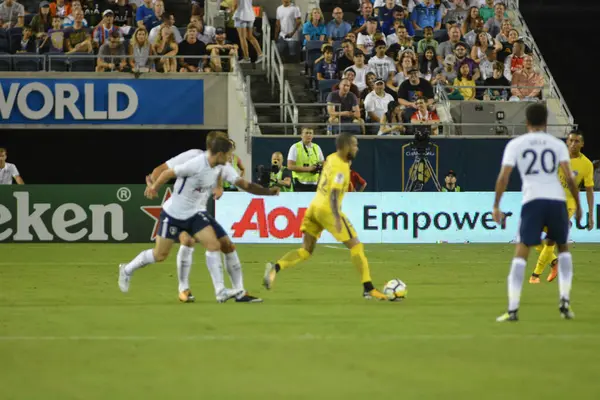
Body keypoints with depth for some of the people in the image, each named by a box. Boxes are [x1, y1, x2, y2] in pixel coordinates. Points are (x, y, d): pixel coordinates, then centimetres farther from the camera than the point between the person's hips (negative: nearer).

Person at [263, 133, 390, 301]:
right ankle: (368, 289, -2)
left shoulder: (331, 159, 10)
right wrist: (337, 218, -32)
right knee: (356, 246, 0)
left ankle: (275, 268, -14)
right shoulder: (341, 167, -16)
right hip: (327, 210, -8)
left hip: (315, 207, 8)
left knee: (306, 250, 9)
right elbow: (334, 193, -25)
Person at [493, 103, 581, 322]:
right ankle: (565, 301, 12)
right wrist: (578, 204, 11)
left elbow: (504, 176, 1)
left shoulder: (515, 144, 10)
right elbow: (569, 177, 2)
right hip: (557, 199, 1)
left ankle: (512, 309, -9)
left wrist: (496, 205, 6)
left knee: (521, 253, 1)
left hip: (532, 200, -1)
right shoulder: (557, 144, 11)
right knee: (563, 248, 23)